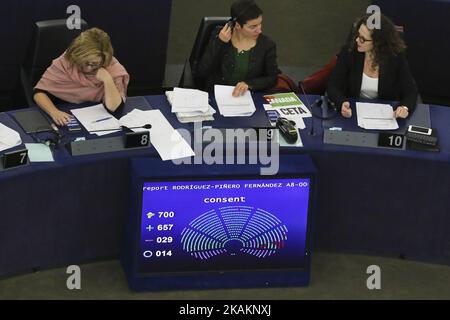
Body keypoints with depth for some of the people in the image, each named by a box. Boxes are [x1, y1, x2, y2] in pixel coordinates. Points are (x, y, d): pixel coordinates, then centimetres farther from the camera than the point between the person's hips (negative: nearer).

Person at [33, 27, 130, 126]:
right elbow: (39, 92, -12)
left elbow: (115, 108, -16)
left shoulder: (114, 68, -12)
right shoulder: (65, 62, -13)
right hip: (67, 119, -1)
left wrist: (108, 80, -28)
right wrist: (54, 112, -29)